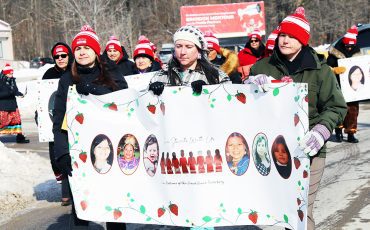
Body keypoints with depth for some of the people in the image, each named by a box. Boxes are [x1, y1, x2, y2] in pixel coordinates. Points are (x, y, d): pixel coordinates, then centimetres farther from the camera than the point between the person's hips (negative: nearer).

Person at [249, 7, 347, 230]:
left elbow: (336, 107, 1)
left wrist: (320, 132, -17)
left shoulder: (319, 69, 1)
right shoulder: (263, 67, 7)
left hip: (308, 151, -2)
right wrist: (253, 84, -10)